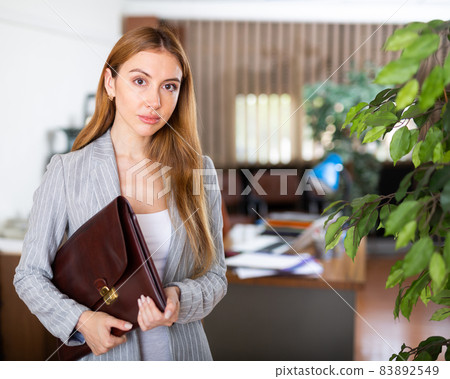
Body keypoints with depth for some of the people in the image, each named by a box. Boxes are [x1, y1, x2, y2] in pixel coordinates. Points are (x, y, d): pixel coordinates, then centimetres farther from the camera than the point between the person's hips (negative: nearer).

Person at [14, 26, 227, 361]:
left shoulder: (198, 169, -4)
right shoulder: (67, 171, -10)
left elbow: (216, 275, 1)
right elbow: (30, 275, -3)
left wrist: (179, 298, -19)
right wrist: (81, 319, -19)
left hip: (184, 351, 2)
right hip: (107, 354, -2)